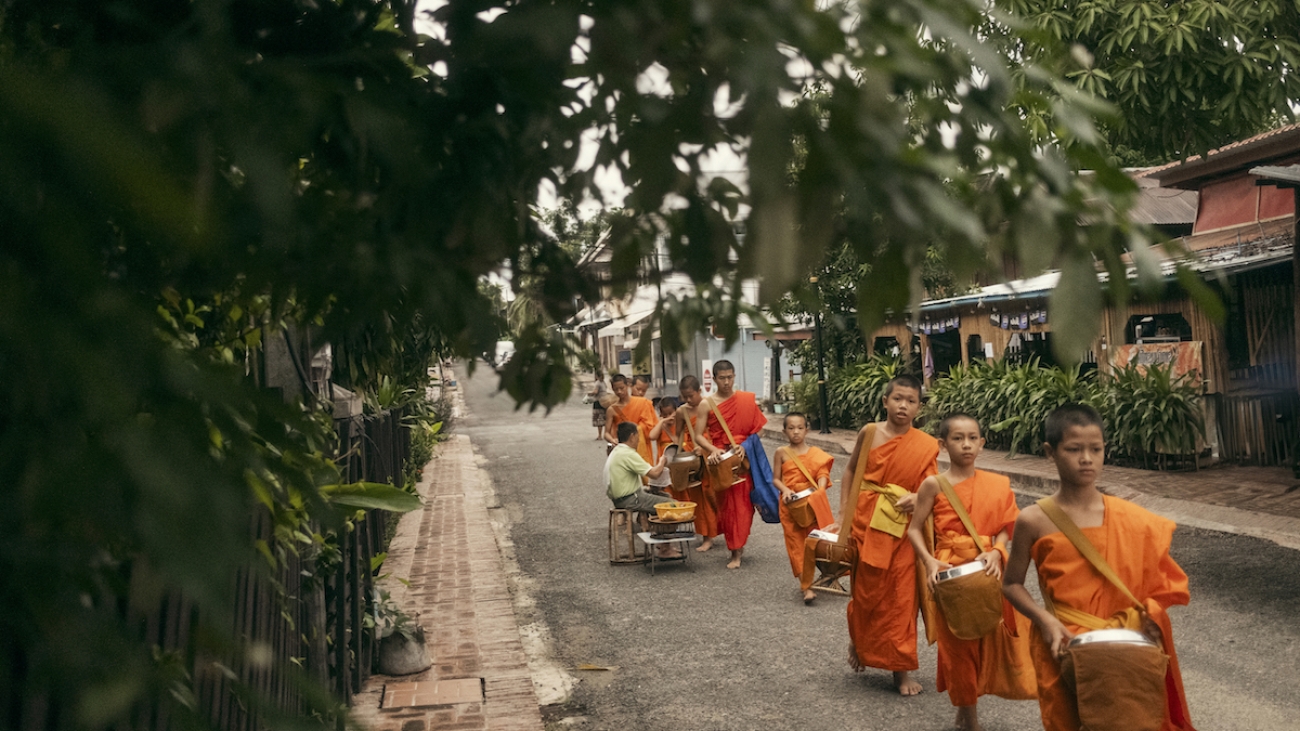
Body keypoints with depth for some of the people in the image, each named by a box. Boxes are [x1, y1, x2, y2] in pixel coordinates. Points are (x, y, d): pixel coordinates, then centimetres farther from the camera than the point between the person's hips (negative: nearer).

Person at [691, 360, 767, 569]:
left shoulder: (747, 399, 3)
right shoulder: (706, 404, -1)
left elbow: (758, 429, 6)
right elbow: (698, 435, -3)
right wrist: (713, 449, -18)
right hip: (721, 460, -1)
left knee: (744, 502, 1)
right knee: (727, 504, 1)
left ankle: (738, 546, 20)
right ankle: (736, 550, 11)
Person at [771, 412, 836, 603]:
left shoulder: (814, 453, 1)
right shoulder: (782, 453, 0)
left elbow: (822, 474, -6)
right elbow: (776, 478, 2)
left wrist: (820, 490, -25)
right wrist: (785, 490, -17)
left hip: (812, 503, 1)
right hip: (790, 504, 0)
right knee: (797, 544, -1)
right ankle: (807, 587, 0)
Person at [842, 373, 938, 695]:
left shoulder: (926, 445, -3)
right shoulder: (869, 433, -2)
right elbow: (851, 470, 9)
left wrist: (917, 498, -20)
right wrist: (845, 509, 3)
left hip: (903, 529, 0)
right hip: (866, 524, 0)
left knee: (901, 598, 3)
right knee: (866, 593, 10)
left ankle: (901, 668, 17)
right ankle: (858, 642, 39)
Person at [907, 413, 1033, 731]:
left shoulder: (996, 485, 3)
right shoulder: (934, 484, -7)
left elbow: (1003, 529, 4)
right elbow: (914, 529, -4)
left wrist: (995, 553, -15)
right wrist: (929, 561, -18)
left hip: (987, 571, 3)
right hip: (950, 574, -3)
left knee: (986, 640, 11)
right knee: (958, 645, 6)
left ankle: (967, 704, 34)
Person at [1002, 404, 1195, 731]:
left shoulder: (1128, 518, -4)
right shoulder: (1034, 521, -11)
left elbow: (1156, 578, 8)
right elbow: (1011, 584, -2)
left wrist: (1150, 614, -9)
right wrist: (1045, 620, -16)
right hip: (1064, 646, -2)